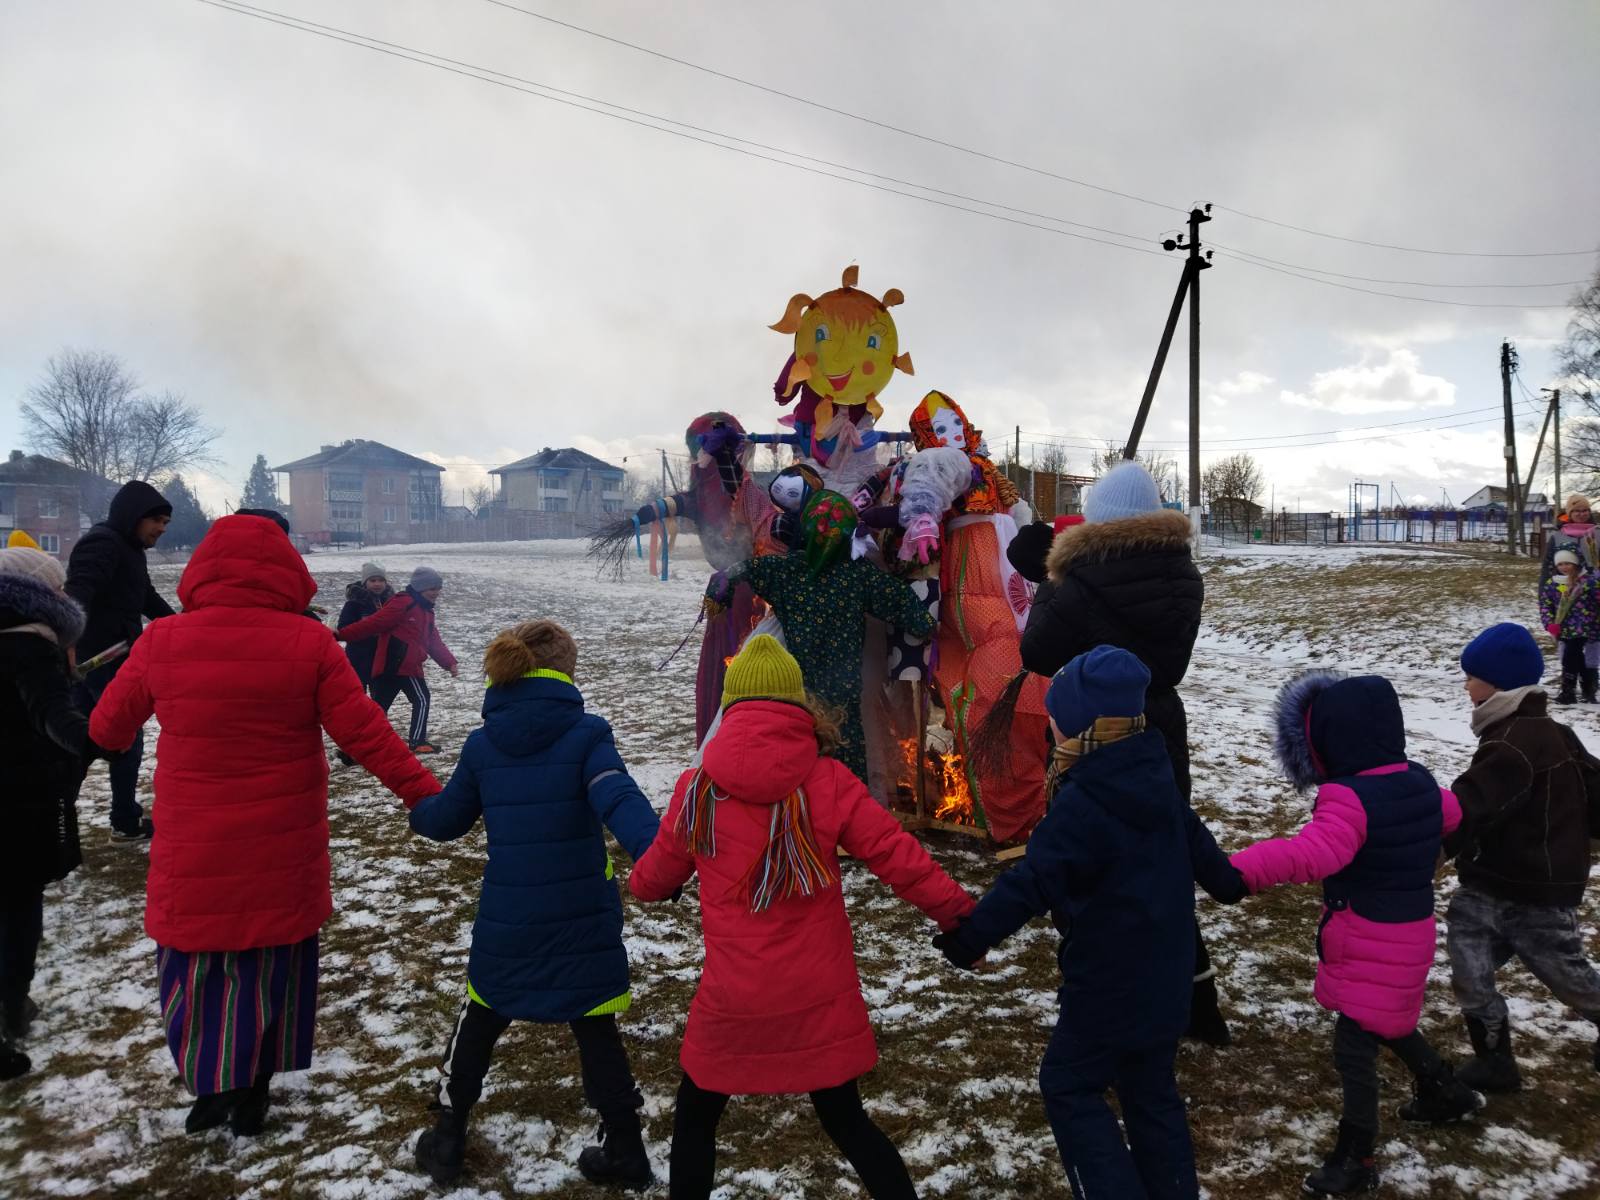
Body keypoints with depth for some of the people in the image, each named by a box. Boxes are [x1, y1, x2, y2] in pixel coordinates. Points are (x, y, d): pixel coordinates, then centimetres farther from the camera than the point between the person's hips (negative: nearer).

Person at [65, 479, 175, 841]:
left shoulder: (129, 548, 17)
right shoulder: (101, 544, -16)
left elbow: (146, 598, 30)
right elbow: (78, 591, -33)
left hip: (102, 657, 10)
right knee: (128, 737, 1)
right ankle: (126, 823, 11)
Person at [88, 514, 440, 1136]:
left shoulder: (161, 641, -8)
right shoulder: (310, 643, -12)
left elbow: (108, 728, 6)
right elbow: (365, 735, -12)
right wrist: (427, 794, -3)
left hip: (192, 852, 0)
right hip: (282, 852, 0)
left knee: (195, 965, 19)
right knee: (270, 967, 17)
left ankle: (212, 1085, 24)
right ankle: (252, 1091, 27)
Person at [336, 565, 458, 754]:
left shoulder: (425, 611, 19)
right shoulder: (403, 604, -12)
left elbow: (434, 642, 20)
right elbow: (374, 623, -17)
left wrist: (450, 663, 12)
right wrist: (342, 634, -20)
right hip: (399, 666, -9)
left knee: (380, 707, 11)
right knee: (422, 700, 0)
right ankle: (417, 742, 6)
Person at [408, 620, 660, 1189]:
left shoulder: (481, 745, 1)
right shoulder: (586, 734, -11)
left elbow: (443, 821, 12)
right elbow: (620, 803, -27)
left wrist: (414, 807, 34)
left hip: (506, 924, 3)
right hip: (583, 923, -2)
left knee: (476, 1027, 24)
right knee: (597, 1035, 12)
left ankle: (447, 1141, 34)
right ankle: (624, 1153, 22)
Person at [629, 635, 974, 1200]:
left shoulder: (698, 790, -8)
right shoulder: (828, 781, -11)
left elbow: (655, 877, 7)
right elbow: (900, 858, -10)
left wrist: (640, 883, 31)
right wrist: (960, 915, 4)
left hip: (733, 1002, -1)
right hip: (821, 998, 1)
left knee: (695, 1117, 23)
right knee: (845, 1119, 21)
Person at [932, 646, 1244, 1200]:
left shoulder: (1080, 806, -25)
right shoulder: (1157, 779, 1)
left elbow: (1029, 884, -28)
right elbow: (1196, 842, 18)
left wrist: (967, 937, -21)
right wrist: (1231, 882, 38)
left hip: (1109, 985, -8)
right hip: (1165, 978, 8)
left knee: (1069, 1085, 9)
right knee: (1151, 1088, 22)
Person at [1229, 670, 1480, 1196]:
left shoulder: (1351, 799, -28)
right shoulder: (1419, 781, 0)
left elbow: (1312, 854, -44)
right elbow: (1450, 815, 22)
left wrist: (1238, 870, -48)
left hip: (1370, 941, -9)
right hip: (1411, 927, 9)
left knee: (1354, 1044, 1)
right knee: (1385, 1021, 30)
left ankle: (1355, 1157, 10)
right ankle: (1445, 1091, 49)